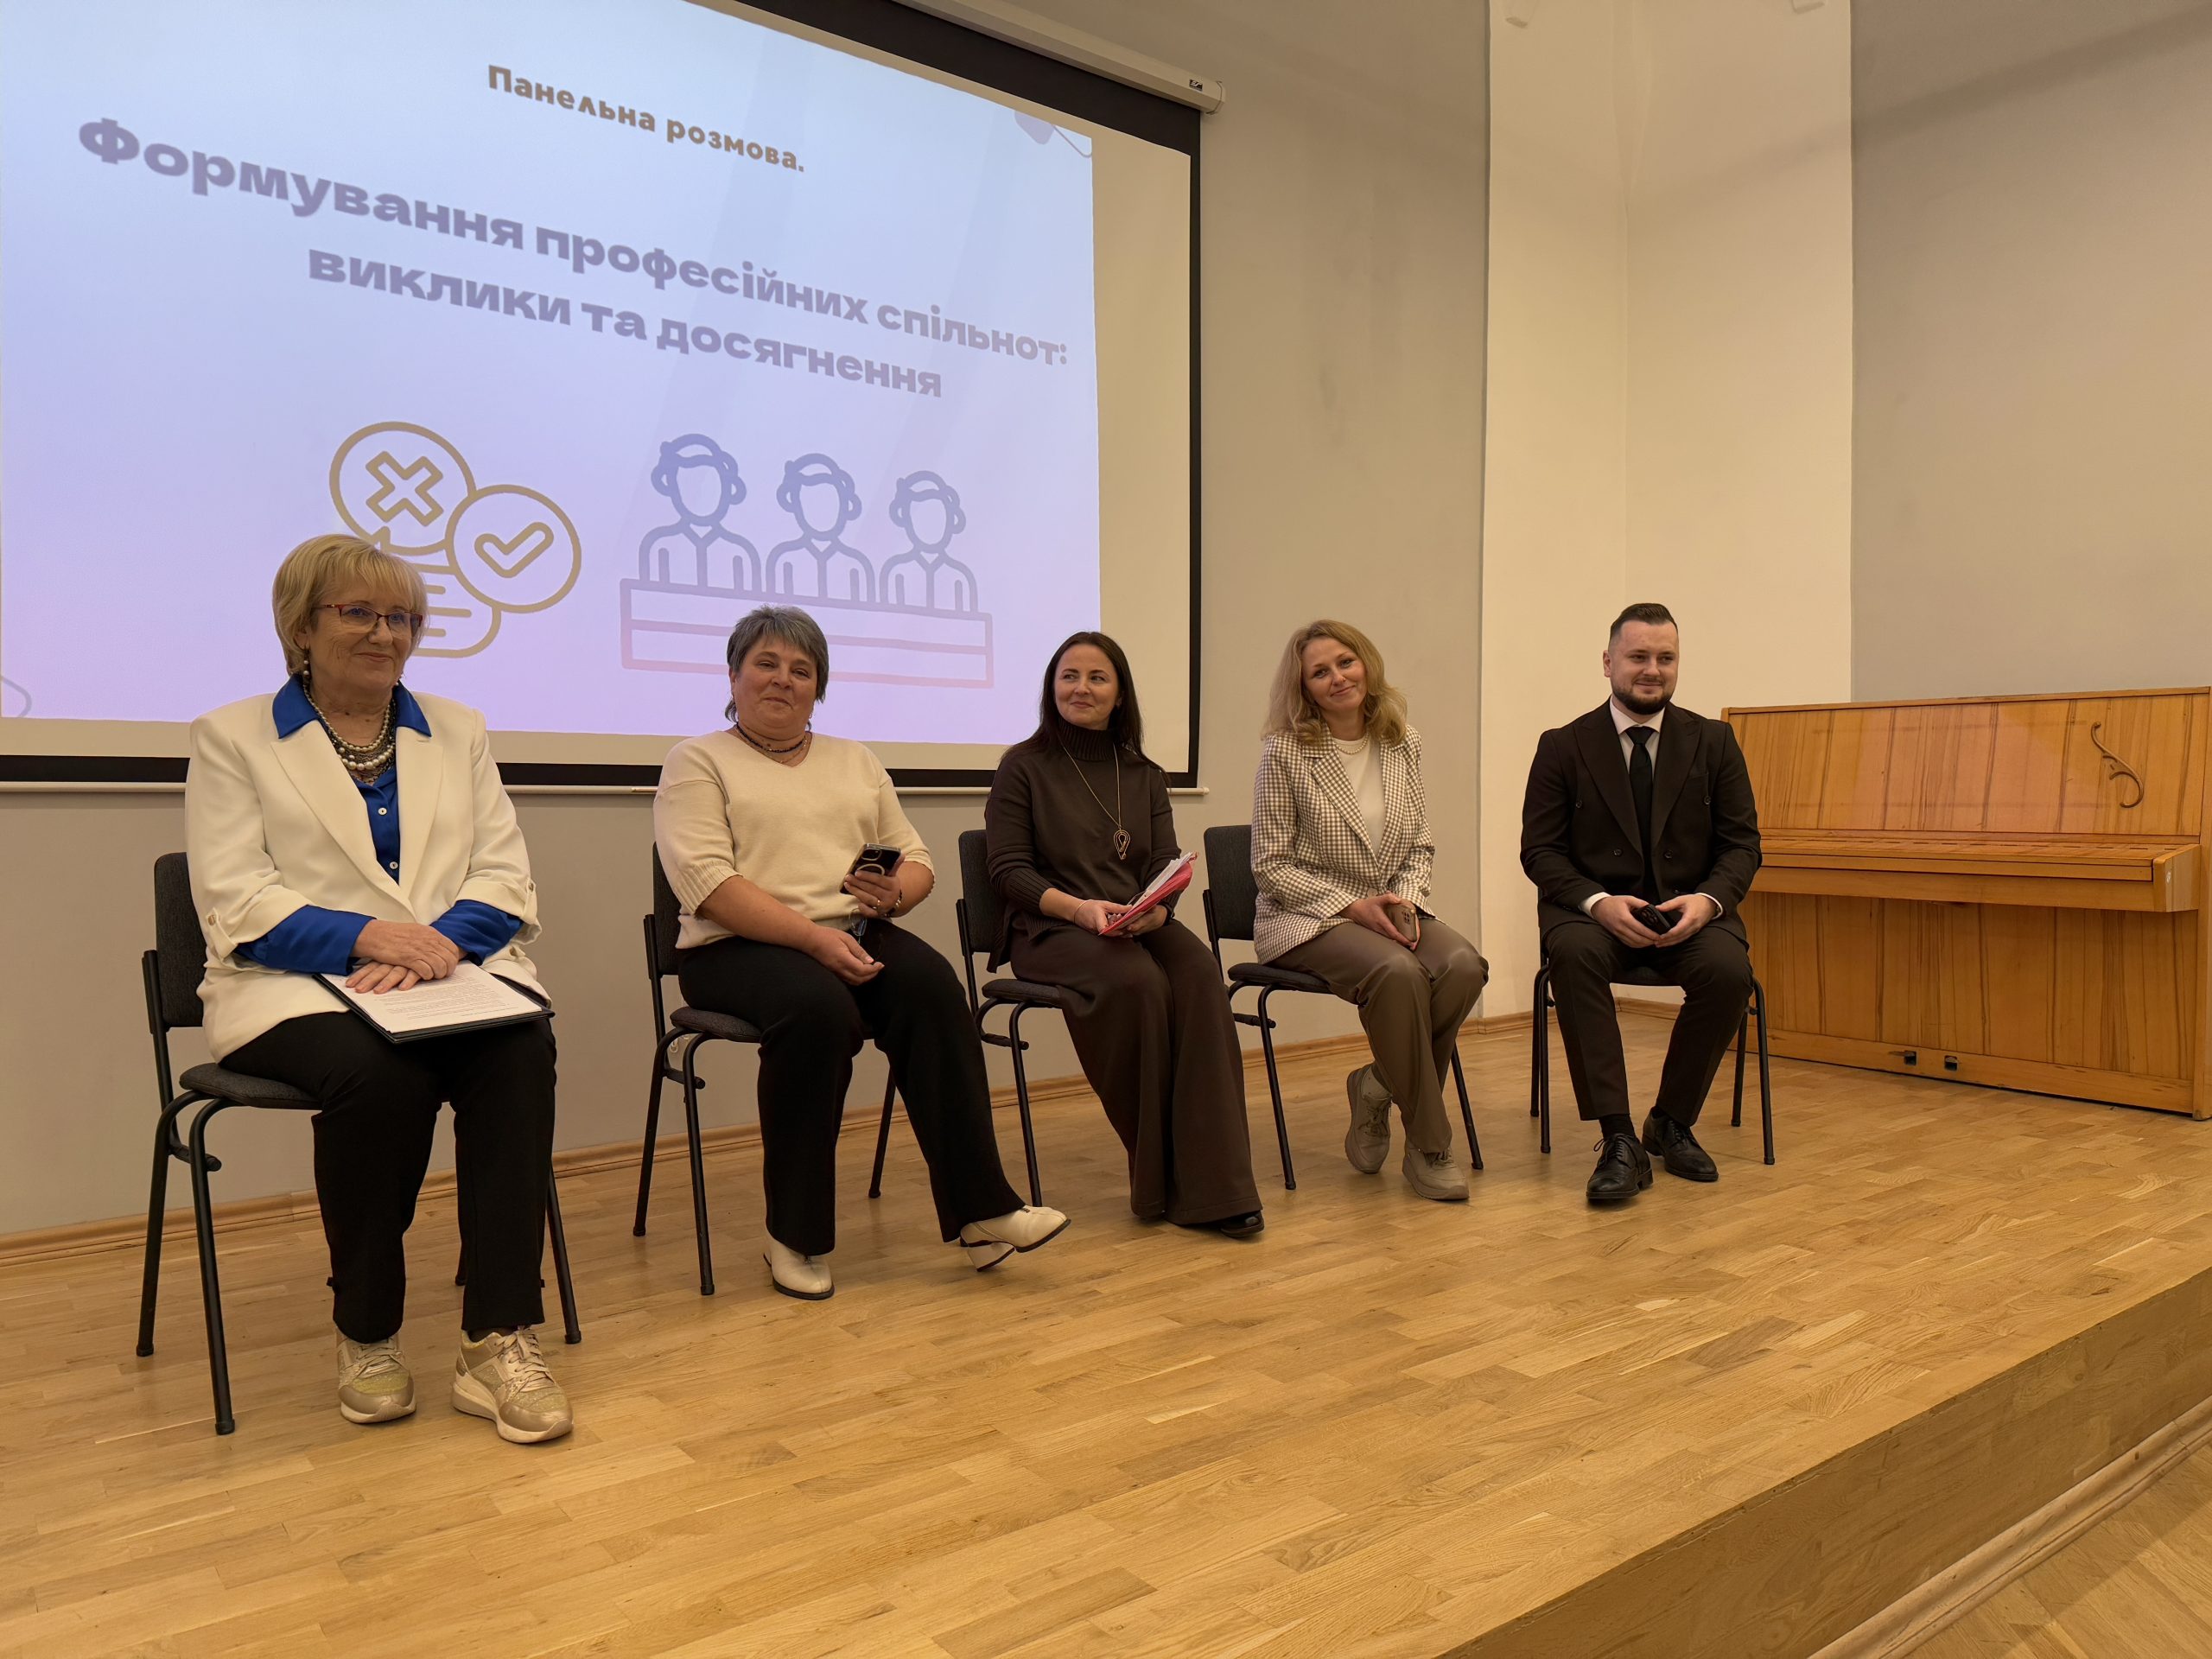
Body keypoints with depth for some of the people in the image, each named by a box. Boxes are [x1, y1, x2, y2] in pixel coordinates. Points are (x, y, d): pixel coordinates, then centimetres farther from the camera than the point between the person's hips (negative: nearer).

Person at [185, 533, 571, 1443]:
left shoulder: (458, 729, 19)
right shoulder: (231, 737, 10)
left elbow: (505, 876, 9)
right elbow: (234, 902, -3)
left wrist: (442, 939, -13)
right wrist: (368, 937, -20)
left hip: (455, 968, 3)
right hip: (295, 985, -2)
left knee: (520, 1051, -31)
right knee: (380, 1072, -35)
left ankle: (499, 1339, -26)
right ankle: (366, 1333, -10)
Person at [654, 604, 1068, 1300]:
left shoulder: (856, 763, 21)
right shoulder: (697, 762, 6)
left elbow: (917, 860, 16)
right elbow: (707, 882, -10)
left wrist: (895, 893, -10)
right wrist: (814, 936, -22)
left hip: (857, 935, 4)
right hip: (741, 947, -4)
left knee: (931, 985, -28)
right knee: (818, 1008, -35)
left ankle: (980, 1211, -25)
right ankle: (797, 1236, -18)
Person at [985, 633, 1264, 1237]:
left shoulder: (1145, 776, 18)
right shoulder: (1023, 767, 6)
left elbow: (1167, 865, 8)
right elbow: (1009, 870, -2)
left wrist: (1156, 910, -16)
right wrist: (1079, 907, -20)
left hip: (1139, 924, 4)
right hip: (1049, 930, -3)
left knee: (1201, 978, -30)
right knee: (1138, 983, -35)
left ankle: (1211, 1186, -31)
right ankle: (1157, 1181, -19)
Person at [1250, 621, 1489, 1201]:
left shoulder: (1403, 743, 8)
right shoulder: (1285, 752, -6)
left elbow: (1421, 845, 13)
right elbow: (1270, 864, -7)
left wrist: (1405, 899, -8)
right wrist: (1353, 905, -16)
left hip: (1388, 911, 5)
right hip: (1305, 918, -5)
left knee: (1465, 964, -26)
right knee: (1398, 969, -34)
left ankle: (1378, 1087, -5)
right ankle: (1428, 1144, -17)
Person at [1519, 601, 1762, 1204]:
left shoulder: (1713, 742, 9)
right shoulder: (1563, 747, 3)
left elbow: (1741, 843, 6)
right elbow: (1540, 850, -1)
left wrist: (1708, 900, -16)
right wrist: (1598, 903, -20)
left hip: (1688, 910, 2)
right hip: (1594, 910, -1)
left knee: (1729, 969, -30)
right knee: (1574, 955, -36)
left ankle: (1672, 1123, -6)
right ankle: (1618, 1139, -30)